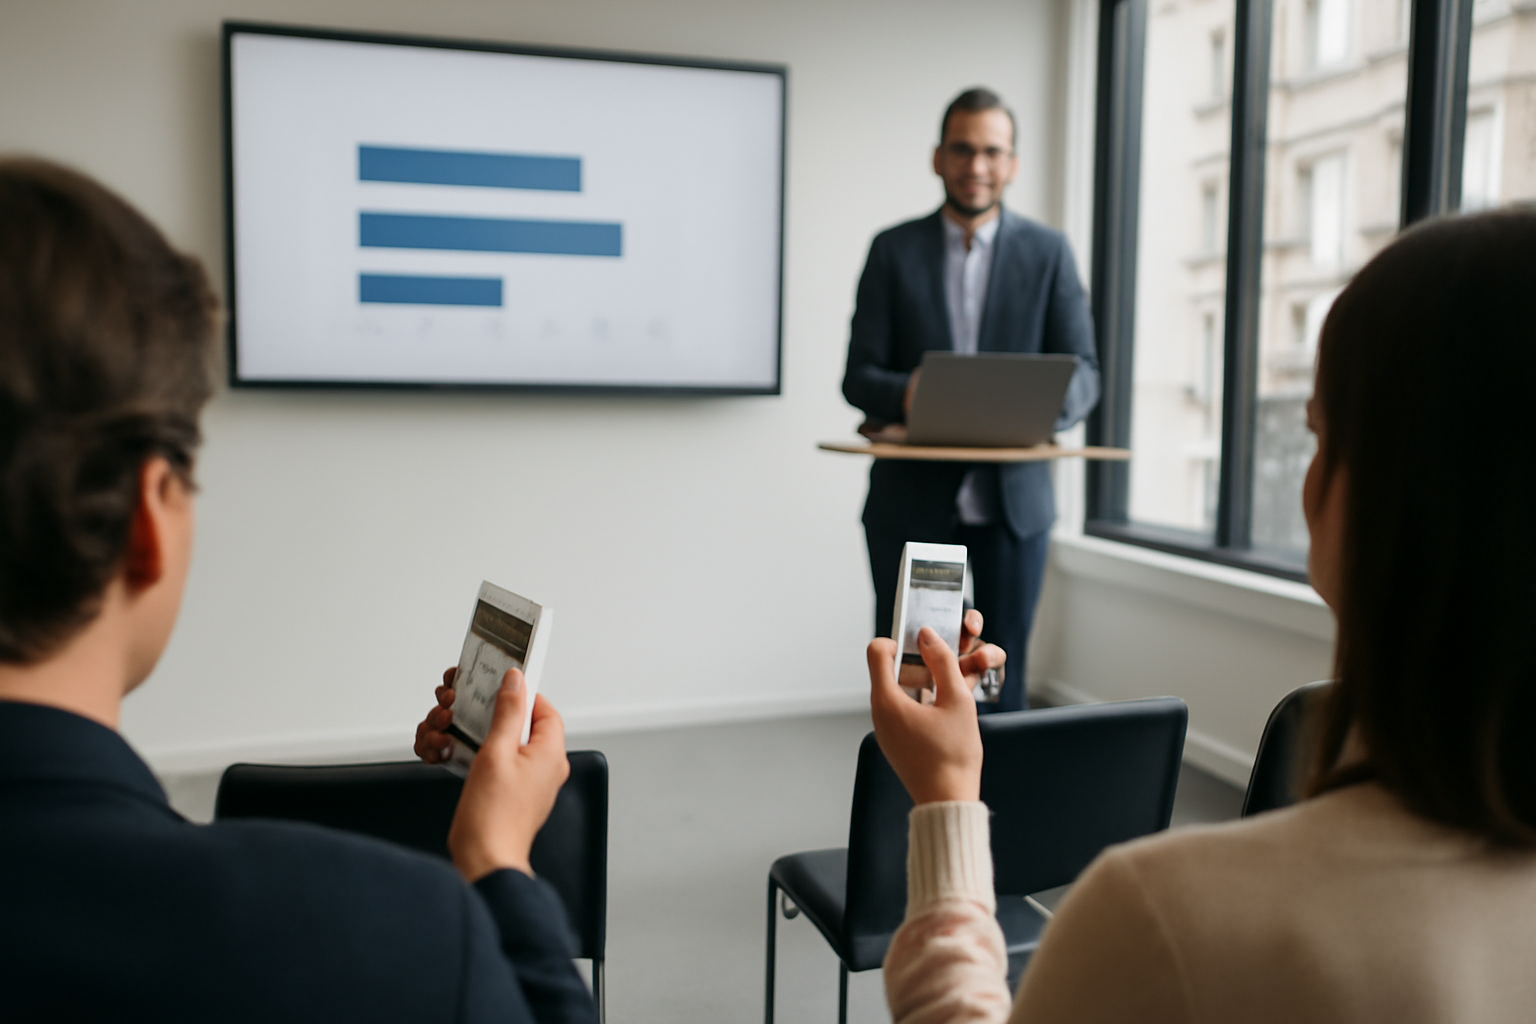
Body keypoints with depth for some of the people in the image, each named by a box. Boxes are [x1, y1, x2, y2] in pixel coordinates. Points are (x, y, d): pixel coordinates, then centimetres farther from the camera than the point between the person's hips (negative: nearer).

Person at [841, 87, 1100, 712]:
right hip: (910, 505, 0)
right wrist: (905, 395, -23)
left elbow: (1084, 371, 1)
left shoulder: (1048, 253, 6)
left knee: (999, 684, 7)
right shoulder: (893, 250, 5)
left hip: (1011, 505, 1)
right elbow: (858, 375, 0)